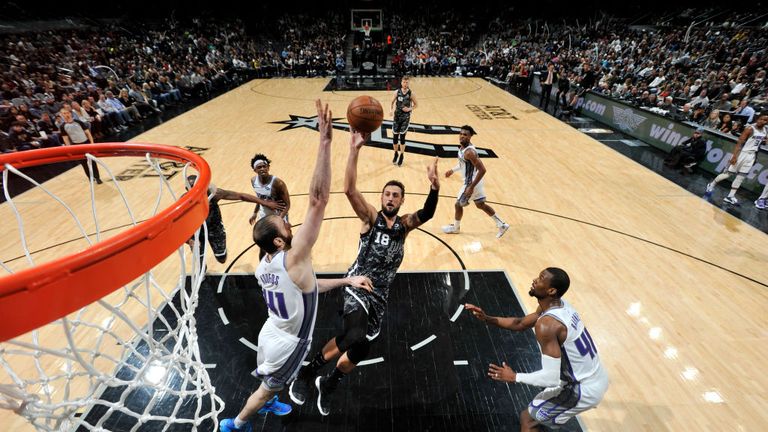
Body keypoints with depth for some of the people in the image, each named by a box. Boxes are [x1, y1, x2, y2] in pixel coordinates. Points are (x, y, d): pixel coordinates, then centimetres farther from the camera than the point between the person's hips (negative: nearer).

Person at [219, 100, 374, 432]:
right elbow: (318, 200, -46)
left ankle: (267, 403, 64)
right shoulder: (293, 260, -36)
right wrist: (325, 142, -47)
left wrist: (346, 281, -1)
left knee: (269, 382, 36)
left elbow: (307, 286, 2)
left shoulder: (262, 267, -9)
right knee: (268, 388, 24)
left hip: (272, 334, 7)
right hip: (287, 344, -6)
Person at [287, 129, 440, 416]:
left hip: (380, 293, 5)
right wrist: (354, 150, -26)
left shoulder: (405, 225, 7)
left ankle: (328, 383, 41)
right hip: (358, 286, -4)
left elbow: (427, 213, -12)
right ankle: (307, 373, 2)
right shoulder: (370, 217, -3)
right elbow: (349, 189, -18)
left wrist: (435, 187, -31)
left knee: (349, 342, 12)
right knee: (358, 344, -24)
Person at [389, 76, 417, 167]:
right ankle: (396, 154, 25)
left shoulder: (410, 93, -6)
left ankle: (401, 156, 10)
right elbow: (392, 102, 10)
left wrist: (409, 109, -14)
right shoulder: (397, 92, -2)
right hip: (397, 116, 2)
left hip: (406, 117, -2)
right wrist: (391, 110, -6)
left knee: (402, 137, -4)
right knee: (395, 136, 5)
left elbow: (415, 105, 3)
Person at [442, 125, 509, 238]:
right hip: (475, 181, 9)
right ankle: (501, 225, 30)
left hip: (471, 183, -9)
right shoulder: (463, 146, 1)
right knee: (481, 205, 21)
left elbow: (482, 170, -30)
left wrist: (471, 187, -28)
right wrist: (452, 170, 21)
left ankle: (455, 228, 35)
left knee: (458, 205, 10)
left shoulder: (469, 152, -29)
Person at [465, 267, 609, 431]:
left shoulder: (547, 325, -30)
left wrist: (514, 377, -17)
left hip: (585, 389, -8)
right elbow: (521, 323, 8)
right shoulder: (559, 305, -1)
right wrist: (488, 318, -3)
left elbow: (551, 378, -30)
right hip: (598, 378, 9)